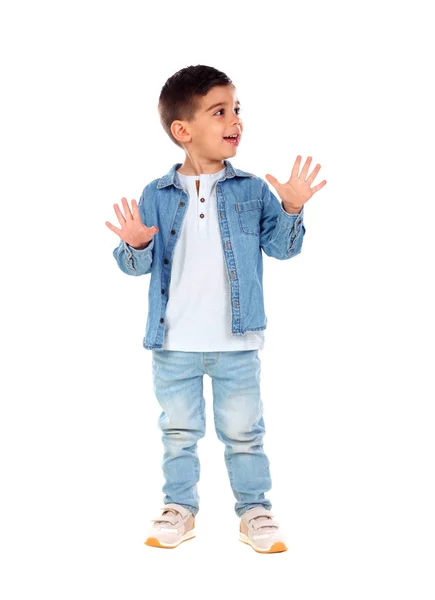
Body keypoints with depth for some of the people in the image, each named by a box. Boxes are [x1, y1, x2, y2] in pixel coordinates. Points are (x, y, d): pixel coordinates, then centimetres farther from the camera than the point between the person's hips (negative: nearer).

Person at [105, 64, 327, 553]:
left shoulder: (252, 190, -1)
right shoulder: (156, 196, -2)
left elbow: (281, 247, -1)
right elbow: (137, 266, 1)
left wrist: (291, 210, -17)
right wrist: (136, 246, -21)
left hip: (237, 343, 0)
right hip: (174, 345, 1)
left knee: (243, 433, 11)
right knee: (178, 433, 14)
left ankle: (254, 510, 25)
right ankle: (179, 508, 30)